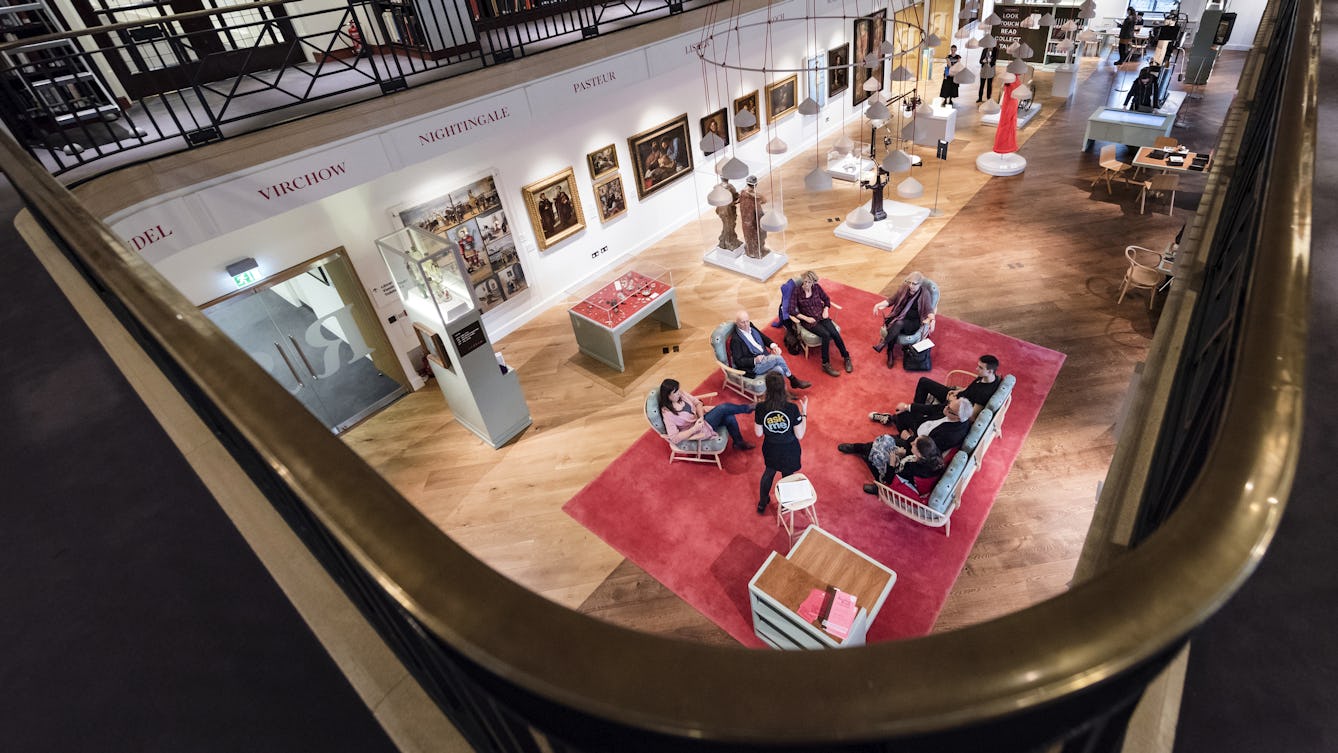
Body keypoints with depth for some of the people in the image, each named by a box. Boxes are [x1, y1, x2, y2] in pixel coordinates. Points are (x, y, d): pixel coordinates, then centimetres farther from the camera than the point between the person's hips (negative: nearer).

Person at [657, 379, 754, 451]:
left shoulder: (681, 393, -7)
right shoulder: (667, 413, -26)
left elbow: (697, 403, 4)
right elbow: (674, 439, -27)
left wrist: (701, 417, -16)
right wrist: (694, 428, -29)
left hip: (701, 420, 7)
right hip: (698, 430, -7)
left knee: (729, 418, -10)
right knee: (724, 408, -16)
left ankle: (739, 443, 17)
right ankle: (747, 408, 15)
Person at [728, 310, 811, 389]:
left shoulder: (751, 327, 6)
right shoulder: (735, 340, -13)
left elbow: (764, 337, 17)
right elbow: (738, 361, -14)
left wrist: (773, 346, -2)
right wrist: (755, 360, -26)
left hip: (765, 358, 7)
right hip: (753, 366, -7)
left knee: (779, 370, -23)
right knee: (777, 357, -25)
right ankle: (794, 380, -7)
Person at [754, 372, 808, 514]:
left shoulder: (761, 407, -23)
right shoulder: (792, 408, -28)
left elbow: (758, 433, -10)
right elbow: (800, 435, -18)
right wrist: (804, 412, -11)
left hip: (770, 450, 2)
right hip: (789, 452, -1)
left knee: (769, 472, 30)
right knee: (787, 476, 26)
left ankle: (762, 504, 48)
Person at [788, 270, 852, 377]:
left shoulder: (817, 288, 3)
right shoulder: (797, 293, -7)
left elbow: (826, 299, 17)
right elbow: (792, 311, -10)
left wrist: (826, 310, -1)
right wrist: (806, 318, -17)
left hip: (821, 316, 4)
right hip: (808, 320, -3)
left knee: (835, 333, -23)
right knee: (826, 335, -29)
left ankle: (846, 357, -5)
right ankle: (826, 364, -22)